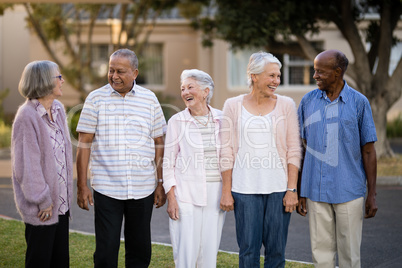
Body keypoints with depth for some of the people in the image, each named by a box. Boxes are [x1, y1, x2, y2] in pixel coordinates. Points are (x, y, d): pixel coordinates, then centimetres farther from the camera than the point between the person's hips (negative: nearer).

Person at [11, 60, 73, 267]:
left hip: (60, 201, 8)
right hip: (42, 208, -8)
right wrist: (43, 200, -16)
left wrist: (67, 192, 12)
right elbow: (27, 165, -19)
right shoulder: (27, 117, -18)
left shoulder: (58, 109, 7)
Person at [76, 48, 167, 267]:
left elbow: (158, 143, 9)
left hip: (143, 189, 2)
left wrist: (161, 184, 7)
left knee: (139, 250, 11)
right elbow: (84, 144, 0)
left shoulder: (149, 99, 5)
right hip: (106, 189, -2)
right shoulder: (96, 98, 0)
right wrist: (81, 185, -5)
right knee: (106, 249, -1)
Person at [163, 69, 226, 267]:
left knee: (209, 252, 5)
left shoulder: (221, 119, 5)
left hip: (215, 195, 2)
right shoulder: (177, 121, 0)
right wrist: (171, 197, -6)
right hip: (186, 193, -2)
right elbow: (168, 162, 1)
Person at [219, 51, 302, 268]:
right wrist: (226, 191, 0)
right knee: (248, 250, 1)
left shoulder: (286, 105, 5)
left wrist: (292, 189, -3)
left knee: (276, 249, 4)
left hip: (278, 188, 1)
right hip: (245, 189, -1)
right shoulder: (233, 106, 4)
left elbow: (294, 151, 4)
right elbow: (227, 152, 4)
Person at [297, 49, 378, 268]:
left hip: (350, 192, -2)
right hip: (316, 192, 2)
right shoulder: (308, 101, 4)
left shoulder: (359, 103, -1)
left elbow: (368, 151, 1)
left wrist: (372, 194, -1)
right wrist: (299, 192, 5)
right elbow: (301, 149, 8)